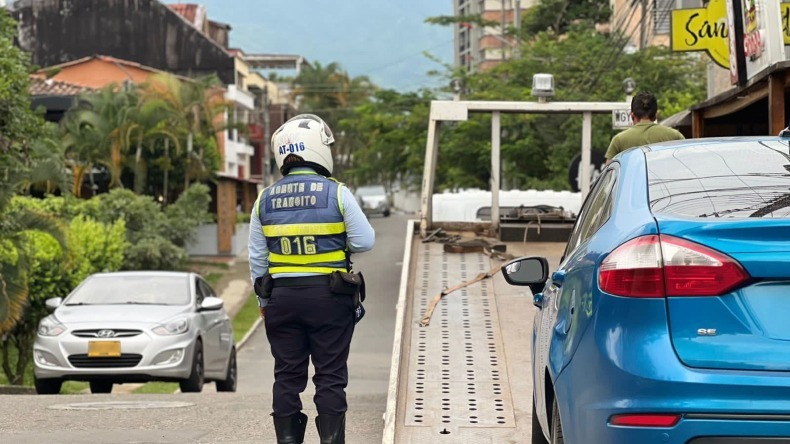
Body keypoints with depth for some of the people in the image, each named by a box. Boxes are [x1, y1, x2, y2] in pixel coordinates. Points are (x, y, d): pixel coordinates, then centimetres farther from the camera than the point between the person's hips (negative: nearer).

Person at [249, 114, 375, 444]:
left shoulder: (265, 200, 3)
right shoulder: (336, 193, -7)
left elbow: (258, 258, 7)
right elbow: (364, 241, -8)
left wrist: (263, 300, 16)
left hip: (282, 297, 3)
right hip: (328, 296, -3)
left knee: (287, 377, 8)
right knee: (330, 376, 2)